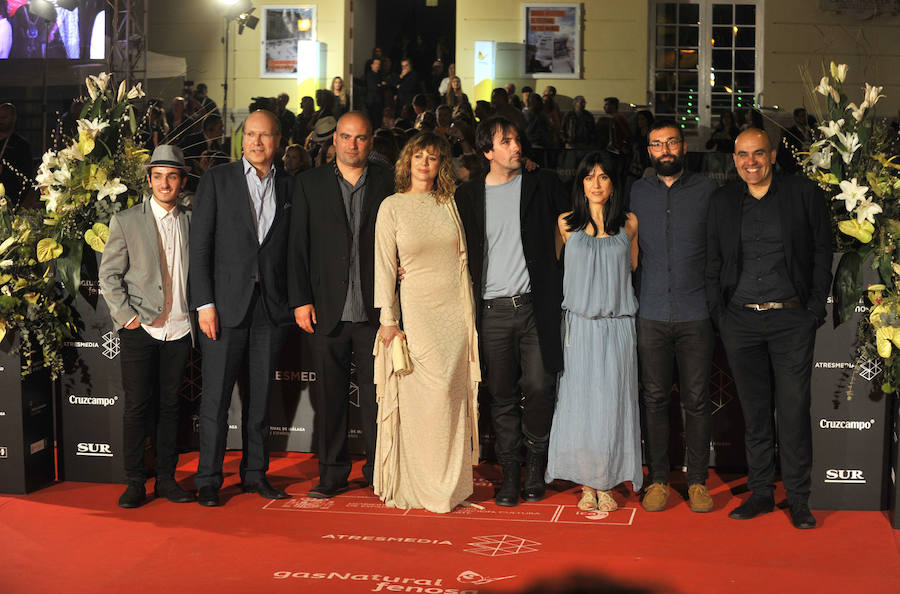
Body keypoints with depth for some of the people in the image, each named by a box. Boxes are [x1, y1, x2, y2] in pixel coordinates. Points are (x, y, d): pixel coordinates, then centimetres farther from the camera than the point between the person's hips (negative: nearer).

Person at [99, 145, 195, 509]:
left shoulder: (191, 222, 9)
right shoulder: (126, 221, 2)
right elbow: (109, 275, 1)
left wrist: (199, 314, 5)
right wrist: (126, 316, -7)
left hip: (179, 329, 2)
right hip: (140, 329, -2)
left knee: (170, 404, 7)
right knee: (137, 406, -2)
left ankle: (166, 478, 15)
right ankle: (135, 482, 6)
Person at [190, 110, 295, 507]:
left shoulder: (289, 187, 10)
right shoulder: (216, 180, 2)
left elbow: (293, 248, 11)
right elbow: (200, 245, -2)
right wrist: (204, 303, -9)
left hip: (272, 306, 3)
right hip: (226, 303, -3)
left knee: (261, 395, 9)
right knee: (216, 396, -1)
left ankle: (255, 473, 20)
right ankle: (208, 480, 8)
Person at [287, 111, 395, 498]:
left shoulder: (387, 183, 6)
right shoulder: (311, 183, 7)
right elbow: (298, 245, 5)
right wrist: (300, 300, -2)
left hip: (374, 310, 0)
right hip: (327, 310, 1)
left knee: (376, 394, 3)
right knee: (329, 396, 7)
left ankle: (378, 470, 15)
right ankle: (332, 473, 17)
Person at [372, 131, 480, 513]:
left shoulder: (449, 203, 9)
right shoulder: (392, 207, 0)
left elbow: (461, 259, 14)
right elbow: (384, 265, -2)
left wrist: (470, 315, 10)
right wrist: (388, 319, -7)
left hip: (455, 310, 3)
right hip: (416, 309, -3)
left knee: (453, 395, 3)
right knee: (421, 396, -5)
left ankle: (451, 484, 14)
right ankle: (420, 485, 5)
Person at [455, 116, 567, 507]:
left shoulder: (542, 185, 6)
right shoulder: (468, 195, 8)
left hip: (535, 307, -1)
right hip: (493, 311, 1)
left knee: (538, 387, -7)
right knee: (502, 395, 5)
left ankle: (535, 464, 15)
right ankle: (510, 474, 16)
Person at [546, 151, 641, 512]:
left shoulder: (628, 223, 6)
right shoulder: (567, 223, 5)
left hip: (616, 326, 0)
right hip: (579, 324, 0)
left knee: (611, 402, -1)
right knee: (579, 400, -2)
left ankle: (606, 484, 6)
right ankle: (586, 484, 7)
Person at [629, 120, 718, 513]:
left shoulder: (706, 190, 5)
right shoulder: (636, 193, 10)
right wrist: (631, 296, 7)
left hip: (696, 314, -1)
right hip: (651, 314, 1)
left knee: (697, 399, 2)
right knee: (654, 398, 4)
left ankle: (697, 481, 11)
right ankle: (658, 479, 13)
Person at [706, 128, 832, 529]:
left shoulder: (804, 194, 2)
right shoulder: (722, 202, 10)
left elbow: (822, 252, 2)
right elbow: (712, 263, 13)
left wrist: (815, 310, -3)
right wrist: (717, 313, 4)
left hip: (792, 319, -2)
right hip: (740, 320, 3)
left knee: (794, 409, -2)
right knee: (754, 410, 8)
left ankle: (798, 498, 8)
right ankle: (760, 492, 17)